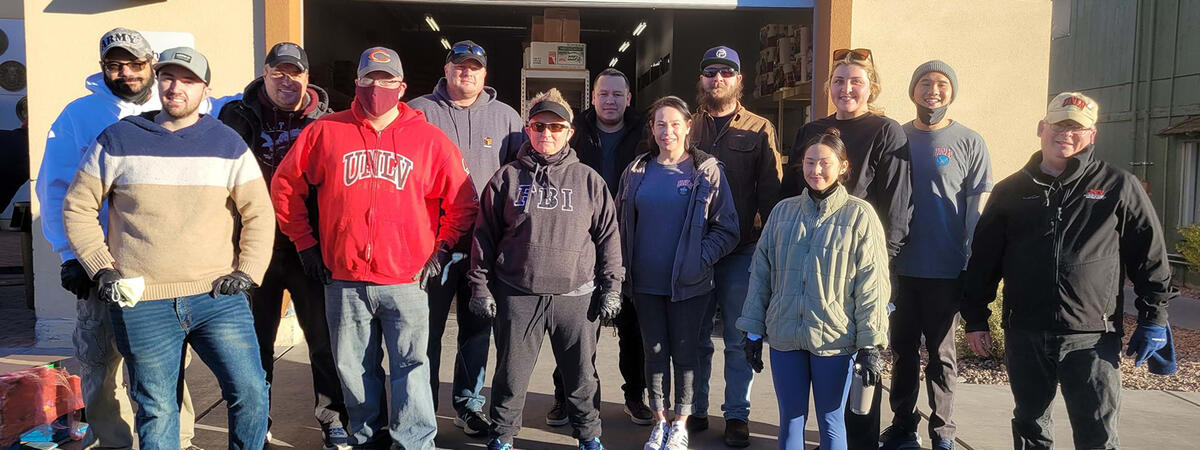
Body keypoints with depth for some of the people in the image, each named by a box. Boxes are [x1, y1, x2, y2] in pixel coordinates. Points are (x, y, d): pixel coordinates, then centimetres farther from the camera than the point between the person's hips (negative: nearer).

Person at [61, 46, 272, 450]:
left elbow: (259, 213, 8)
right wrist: (101, 267, 1)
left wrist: (248, 271, -3)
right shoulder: (118, 140, 6)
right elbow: (77, 208, 10)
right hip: (140, 304, 0)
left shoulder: (228, 144, 7)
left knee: (251, 390, -6)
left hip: (217, 297, 0)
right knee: (156, 408, 7)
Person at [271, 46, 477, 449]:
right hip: (344, 282, 2)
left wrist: (440, 251, 1)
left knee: (410, 366, 1)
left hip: (407, 280, -2)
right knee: (354, 368, 12)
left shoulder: (430, 139, 2)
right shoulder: (324, 132, 5)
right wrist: (305, 243, 9)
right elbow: (285, 187, 13)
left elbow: (461, 203, 7)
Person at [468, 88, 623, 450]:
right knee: (511, 373, 9)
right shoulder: (508, 177, 5)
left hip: (576, 296, 1)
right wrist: (480, 286, 3)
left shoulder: (588, 180, 6)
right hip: (517, 295, 0)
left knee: (582, 373, 11)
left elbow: (608, 236, 8)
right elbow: (484, 235, 6)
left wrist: (612, 287, 4)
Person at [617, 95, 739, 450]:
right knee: (655, 351, 12)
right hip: (646, 282, 3)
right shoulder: (637, 171, 6)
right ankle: (659, 421, 26)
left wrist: (700, 259, -16)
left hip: (688, 284, -3)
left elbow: (726, 230, -4)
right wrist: (625, 269, 3)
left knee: (684, 352, 8)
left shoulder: (707, 171, -4)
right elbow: (622, 223, 12)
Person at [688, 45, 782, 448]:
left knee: (738, 338, 6)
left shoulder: (759, 130, 4)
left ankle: (737, 415, 17)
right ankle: (695, 411, 22)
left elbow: (771, 193, 3)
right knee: (695, 336, 9)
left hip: (741, 251, -1)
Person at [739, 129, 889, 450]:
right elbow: (761, 273, 8)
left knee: (830, 421, 10)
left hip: (834, 339, -3)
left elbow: (871, 286, -6)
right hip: (784, 336, 3)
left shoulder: (859, 215, -4)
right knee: (790, 419, 12)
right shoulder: (783, 212, 5)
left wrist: (870, 345, -8)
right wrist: (754, 330, 7)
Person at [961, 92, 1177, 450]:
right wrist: (975, 318, 7)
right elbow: (983, 259, 10)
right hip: (1024, 336, 2)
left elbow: (1150, 257, 5)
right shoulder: (1011, 191, 8)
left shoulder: (1119, 187, 3)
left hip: (1093, 339, -2)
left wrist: (1153, 318, 1)